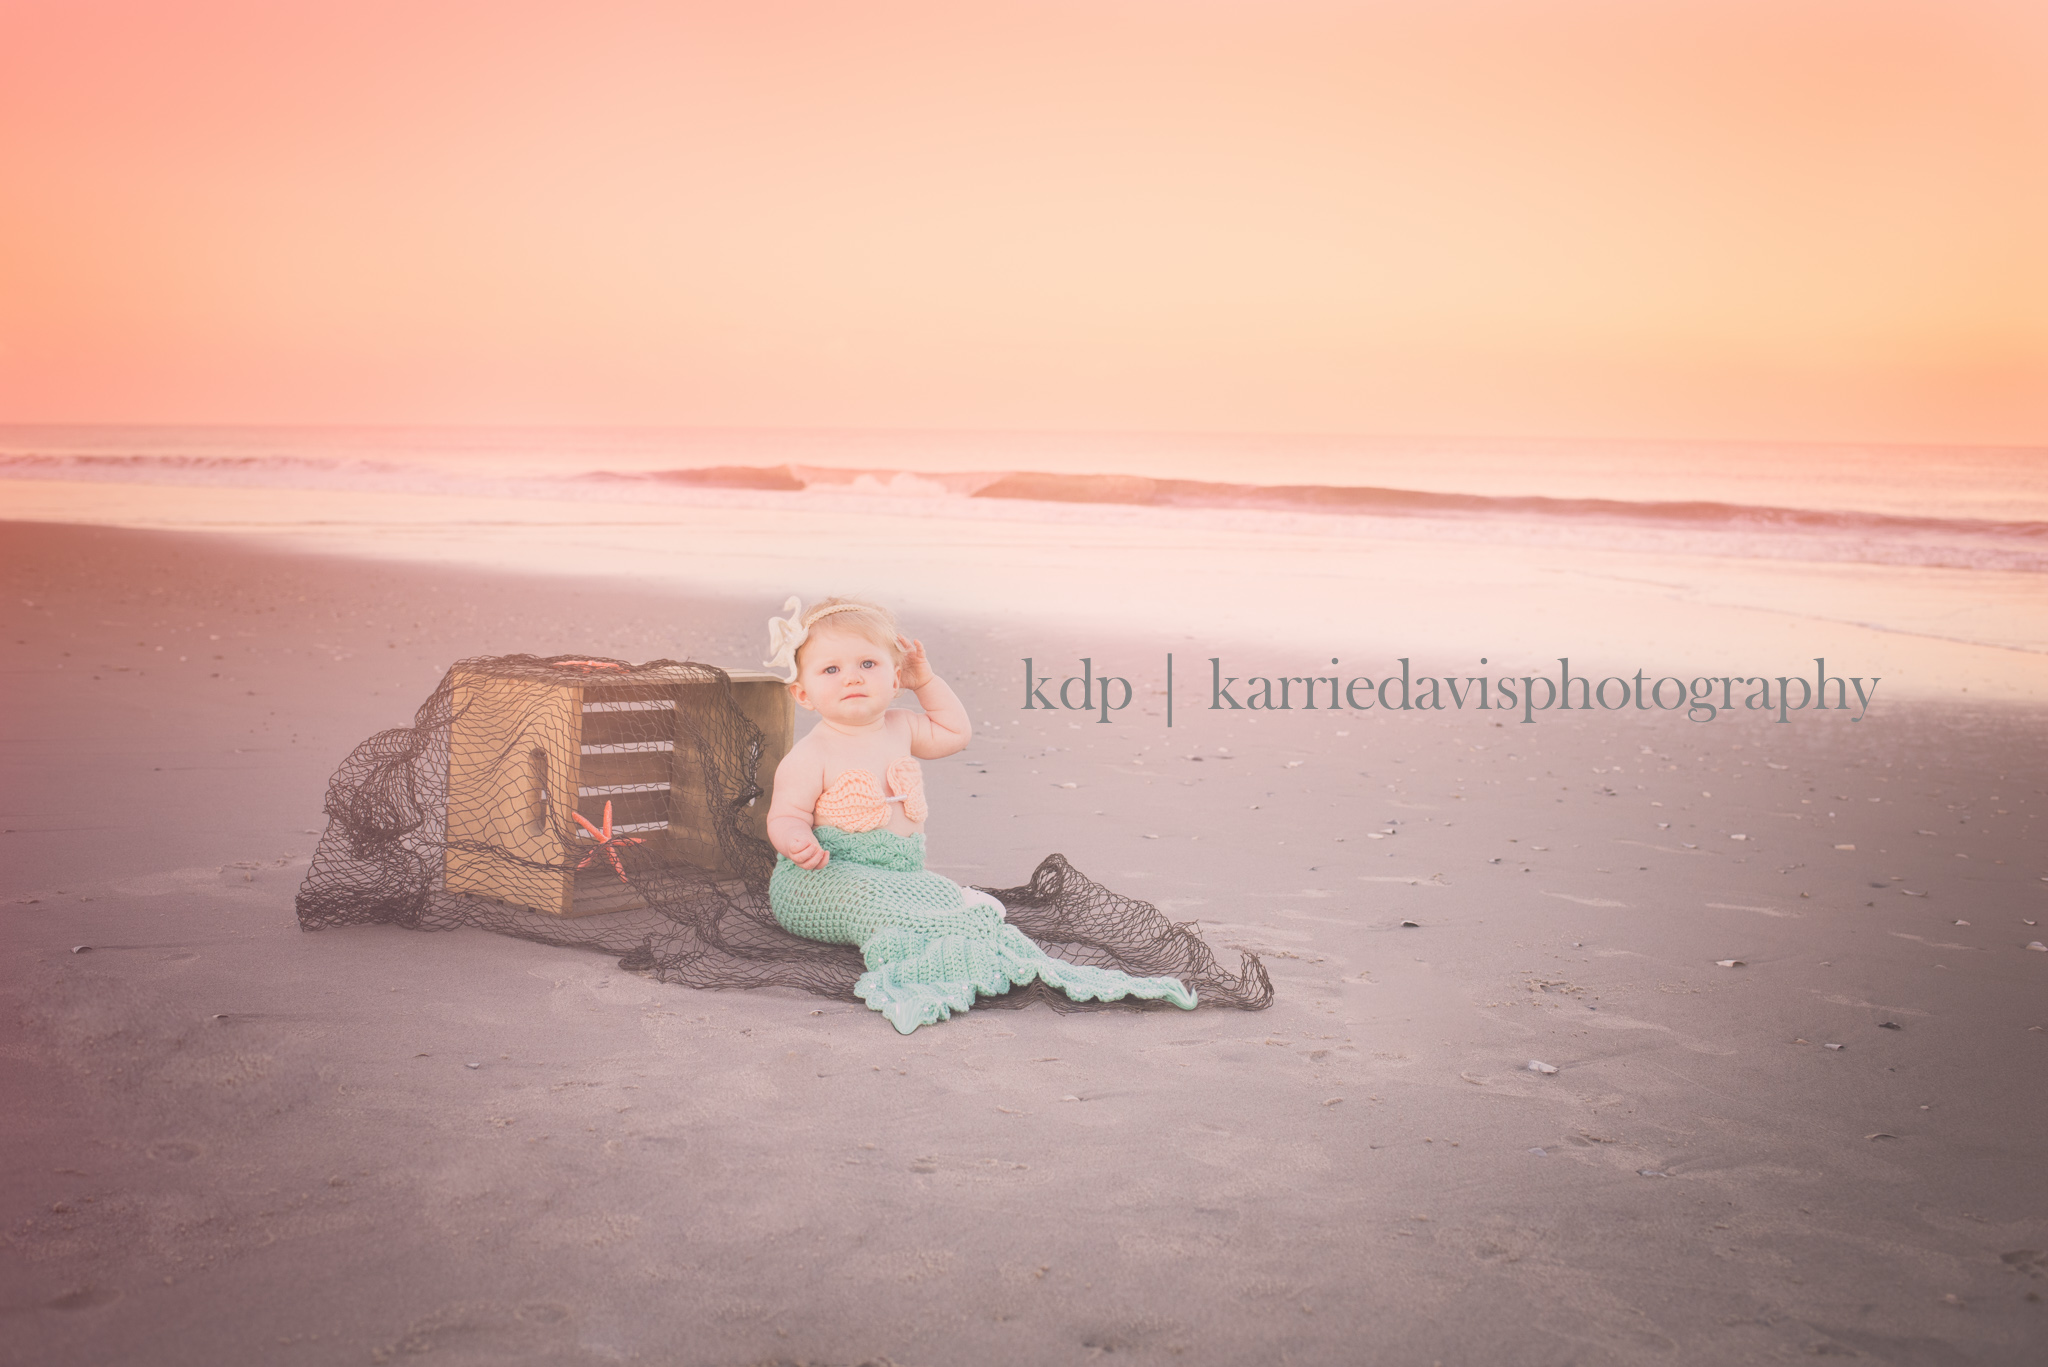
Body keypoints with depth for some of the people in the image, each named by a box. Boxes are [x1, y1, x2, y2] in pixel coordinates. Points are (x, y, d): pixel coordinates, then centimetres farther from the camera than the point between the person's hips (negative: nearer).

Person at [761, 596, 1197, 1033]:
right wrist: (798, 844, -32)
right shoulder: (809, 758, -11)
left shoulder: (900, 727, 9)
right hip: (827, 878, -7)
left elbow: (956, 732, 25)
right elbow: (785, 817, -8)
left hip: (899, 875, 7)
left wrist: (925, 680, 18)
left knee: (945, 894, -20)